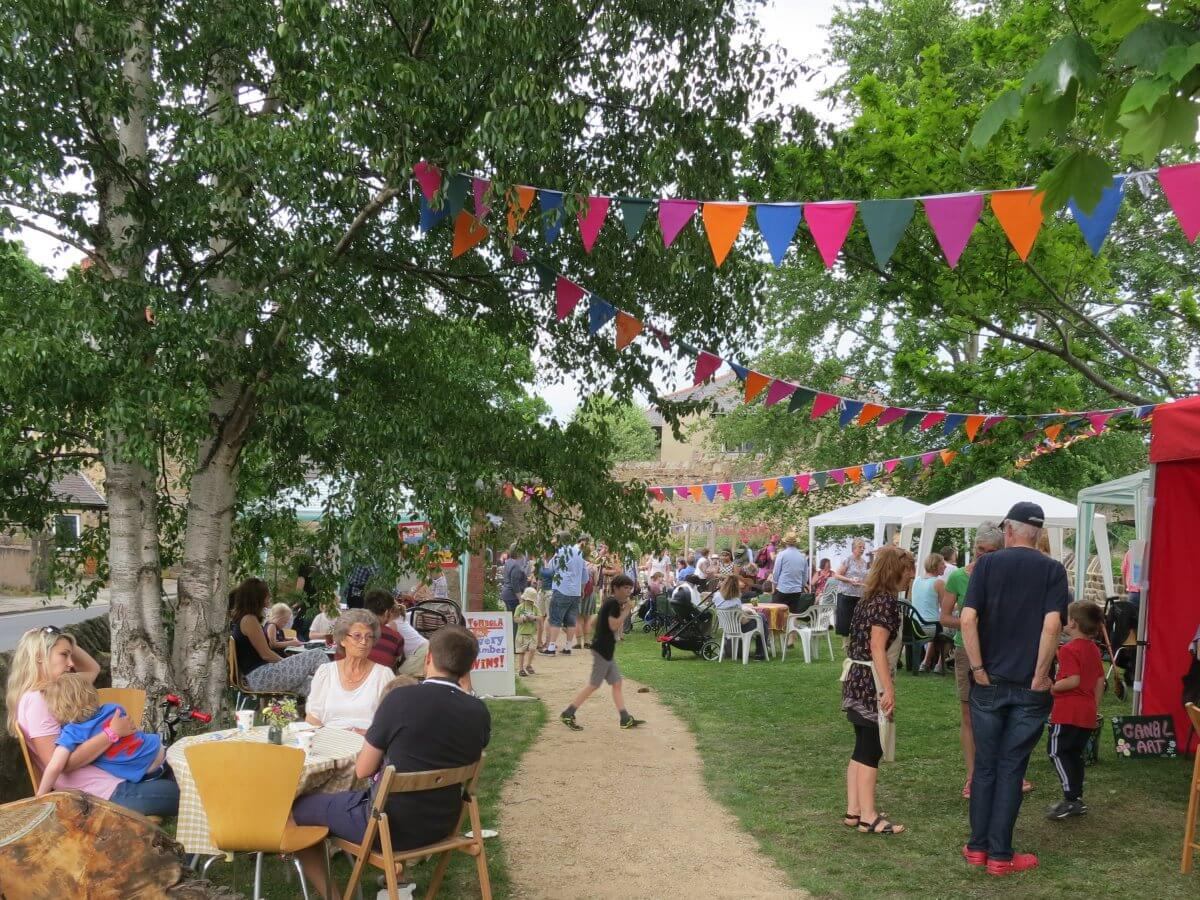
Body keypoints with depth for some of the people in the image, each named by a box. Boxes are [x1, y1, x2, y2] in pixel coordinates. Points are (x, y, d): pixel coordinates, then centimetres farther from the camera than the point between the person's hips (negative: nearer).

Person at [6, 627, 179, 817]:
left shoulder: (53, 691, 14)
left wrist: (68, 644, 12)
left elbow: (92, 669, 29)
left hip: (112, 777, 10)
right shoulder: (35, 700, -15)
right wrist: (112, 733, -21)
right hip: (106, 793, -10)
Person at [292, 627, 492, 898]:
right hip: (443, 823, 6)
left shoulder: (400, 699, -21)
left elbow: (363, 771, -11)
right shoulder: (479, 712, -6)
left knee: (296, 808, 13)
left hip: (391, 824, -6)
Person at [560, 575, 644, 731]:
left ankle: (625, 719, 12)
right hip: (602, 649, -10)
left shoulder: (610, 601, 13)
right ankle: (568, 714, 1)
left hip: (607, 649, 10)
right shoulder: (613, 603, -16)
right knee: (594, 684, -4)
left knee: (616, 683, 10)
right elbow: (613, 625, -23)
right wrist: (627, 610, -16)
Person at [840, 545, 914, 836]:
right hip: (872, 682, -9)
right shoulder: (887, 600, -15)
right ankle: (868, 817, 3)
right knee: (871, 750, -3)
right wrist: (888, 689, -22)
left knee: (862, 748, 13)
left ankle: (853, 811, 18)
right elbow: (877, 648, -21)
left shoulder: (870, 597, 13)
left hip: (857, 678, 9)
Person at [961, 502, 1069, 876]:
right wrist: (1040, 676, -8)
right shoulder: (1053, 570, -2)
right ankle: (1000, 855, 9)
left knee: (985, 765, 12)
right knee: (1011, 768, 6)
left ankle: (978, 846, 18)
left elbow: (967, 619, -11)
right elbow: (1052, 625, -15)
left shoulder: (987, 563, -1)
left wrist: (978, 669, -5)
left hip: (989, 682, 1)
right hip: (1030, 687, -1)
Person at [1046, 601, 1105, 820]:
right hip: (1087, 713, 9)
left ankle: (1071, 798, -12)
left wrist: (1051, 687, -12)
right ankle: (1077, 798, 17)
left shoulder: (1069, 649, -15)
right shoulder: (1094, 649, 12)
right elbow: (1100, 682, 15)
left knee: (1057, 751, -5)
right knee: (1075, 753, 15)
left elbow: (1073, 680, -24)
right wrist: (1094, 706, 21)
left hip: (1068, 712, -8)